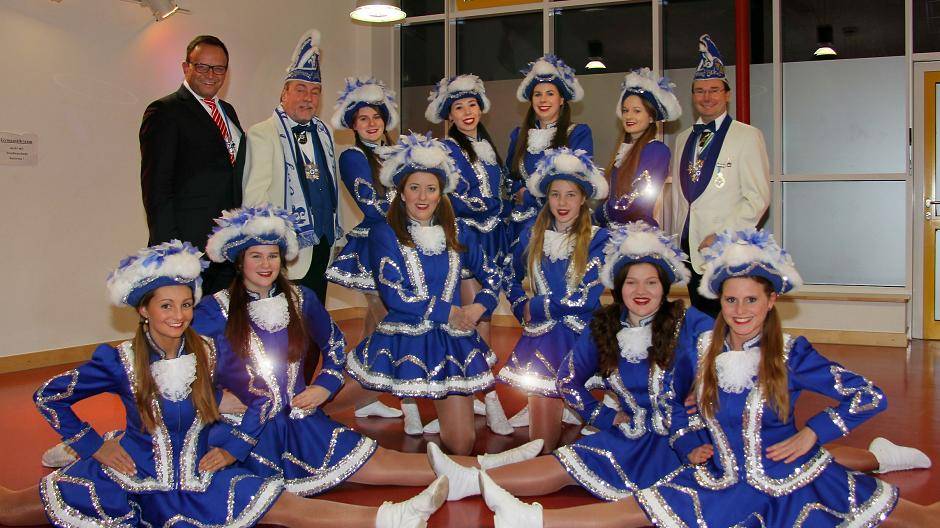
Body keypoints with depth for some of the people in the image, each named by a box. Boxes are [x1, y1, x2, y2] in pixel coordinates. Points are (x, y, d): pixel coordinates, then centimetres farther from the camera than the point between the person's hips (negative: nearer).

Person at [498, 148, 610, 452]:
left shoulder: (598, 240, -4)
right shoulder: (532, 235, 8)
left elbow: (586, 299, -12)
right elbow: (511, 279, 24)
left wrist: (534, 307, -4)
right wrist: (522, 310, 7)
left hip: (579, 339, -2)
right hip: (540, 337, 3)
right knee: (540, 413, -2)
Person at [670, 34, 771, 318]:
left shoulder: (748, 136, -2)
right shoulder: (683, 138, 16)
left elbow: (758, 198, -8)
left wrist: (721, 236, -15)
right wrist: (677, 238, 12)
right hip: (690, 248, 5)